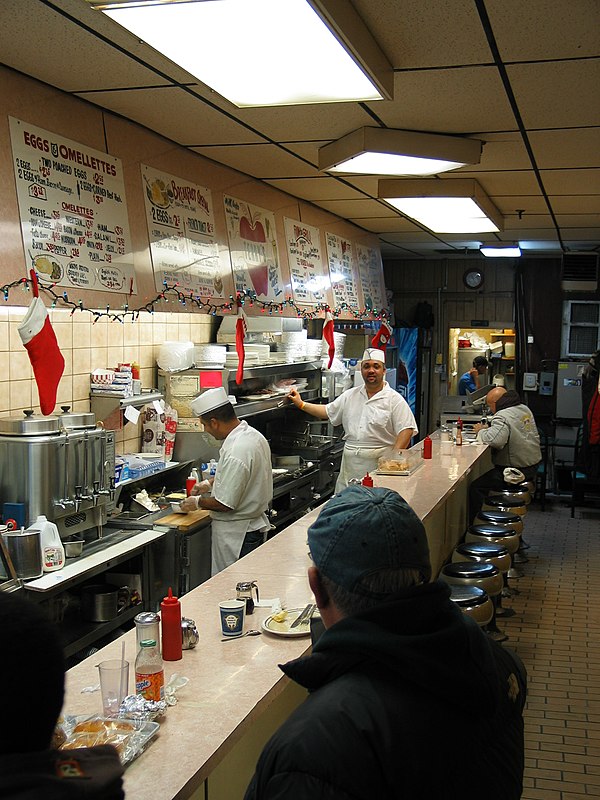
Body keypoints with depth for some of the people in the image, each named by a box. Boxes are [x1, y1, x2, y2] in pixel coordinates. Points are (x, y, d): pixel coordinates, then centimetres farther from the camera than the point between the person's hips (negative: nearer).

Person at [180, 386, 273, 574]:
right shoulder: (252, 435, 4)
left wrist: (197, 502, -5)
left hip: (236, 534, -10)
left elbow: (224, 504, -22)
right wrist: (210, 483, 18)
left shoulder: (237, 451, -27)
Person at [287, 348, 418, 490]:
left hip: (377, 464, -5)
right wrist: (301, 404, 17)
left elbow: (406, 430, -10)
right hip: (349, 465, 5)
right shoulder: (350, 395, 14)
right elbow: (327, 412, 23)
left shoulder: (395, 400, -3)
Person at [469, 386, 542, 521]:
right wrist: (489, 428, 11)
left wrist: (481, 431, -17)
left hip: (516, 471, -10)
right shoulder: (524, 409, 9)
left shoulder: (502, 417, -20)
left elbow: (495, 440, -37)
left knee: (475, 487, -10)